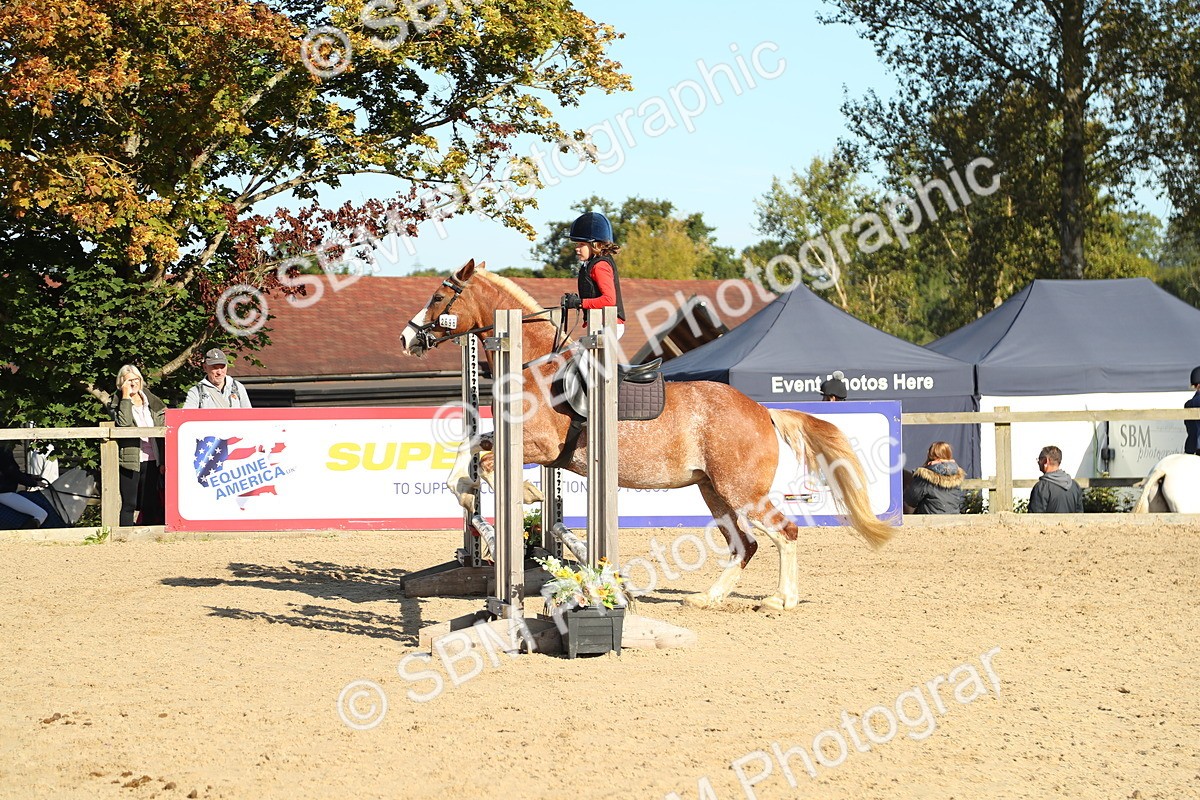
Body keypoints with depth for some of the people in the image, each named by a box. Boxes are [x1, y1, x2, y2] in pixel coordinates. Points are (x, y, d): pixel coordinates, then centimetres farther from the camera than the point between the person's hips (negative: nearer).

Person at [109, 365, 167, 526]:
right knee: (129, 505, -4)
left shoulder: (152, 403, 11)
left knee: (151, 506, 7)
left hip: (151, 462, 4)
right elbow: (124, 423, -21)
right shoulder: (119, 403, 0)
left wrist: (163, 461, 8)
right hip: (130, 462, -4)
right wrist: (126, 396, -16)